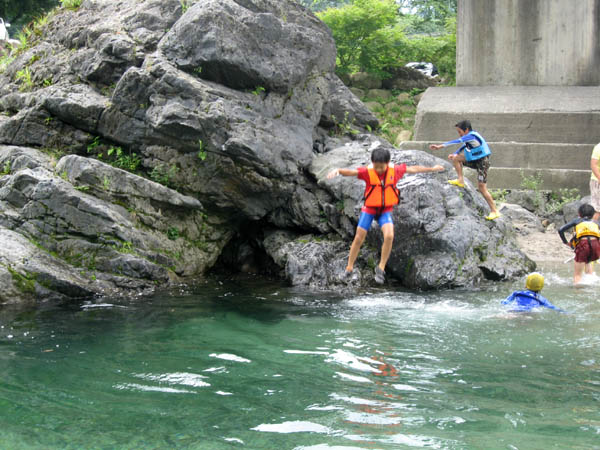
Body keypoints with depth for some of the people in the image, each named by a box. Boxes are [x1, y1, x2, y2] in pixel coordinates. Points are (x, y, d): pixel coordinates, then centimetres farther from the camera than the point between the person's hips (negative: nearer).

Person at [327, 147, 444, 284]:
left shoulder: (395, 170, -10)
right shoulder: (368, 172, -19)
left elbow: (413, 169, 5)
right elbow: (351, 172, -35)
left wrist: (432, 169, 18)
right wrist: (338, 171, -57)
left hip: (386, 210, 1)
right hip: (369, 209, -1)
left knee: (389, 236, -22)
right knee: (358, 239, 4)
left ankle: (381, 268, -5)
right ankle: (349, 268, 24)